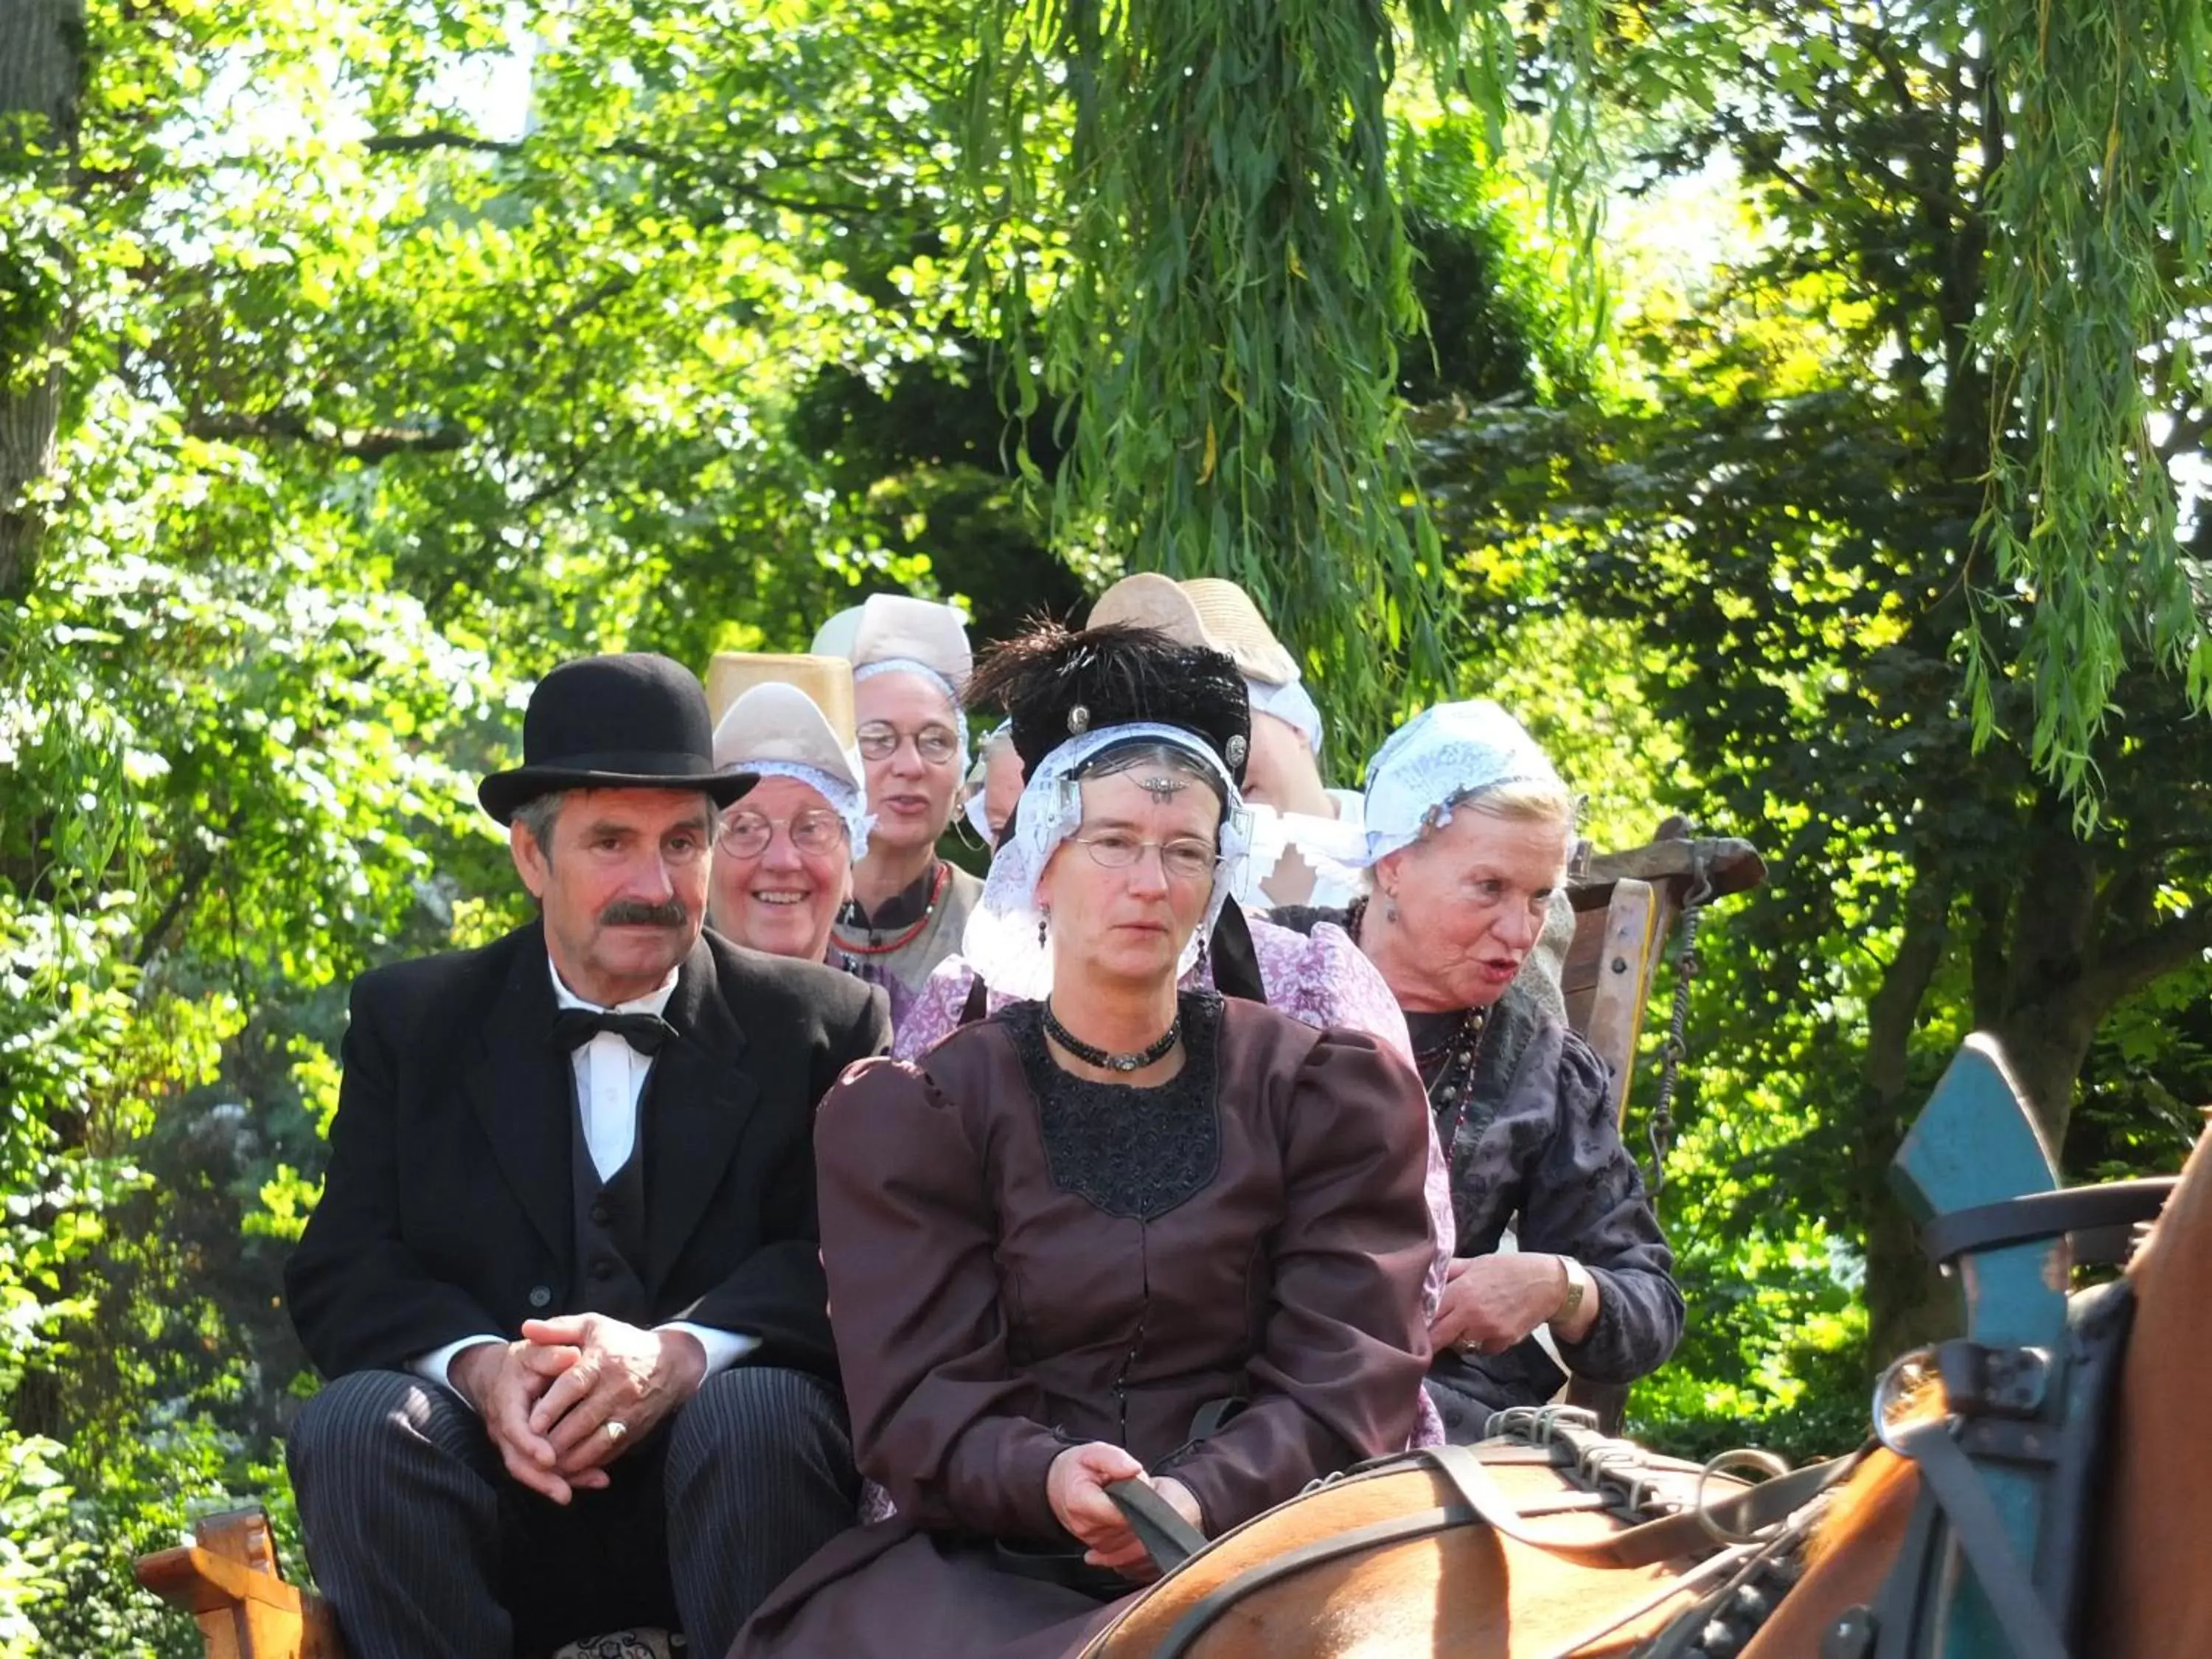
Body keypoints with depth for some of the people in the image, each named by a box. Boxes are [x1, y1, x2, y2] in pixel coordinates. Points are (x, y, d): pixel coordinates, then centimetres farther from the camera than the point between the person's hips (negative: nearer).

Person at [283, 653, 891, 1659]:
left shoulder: (826, 1026, 8)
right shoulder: (412, 1022, 12)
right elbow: (338, 1277, 3)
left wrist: (681, 1355, -23)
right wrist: (478, 1366, -19)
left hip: (728, 1466, -1)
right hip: (501, 1483, 1)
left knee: (757, 1414, -33)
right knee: (355, 1425, -27)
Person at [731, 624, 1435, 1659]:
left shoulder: (1333, 1093, 11)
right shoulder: (914, 1116, 11)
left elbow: (1347, 1376, 0)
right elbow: (920, 1394, -1)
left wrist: (1202, 1498, -20)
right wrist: (1046, 1480, -24)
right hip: (996, 1558, 0)